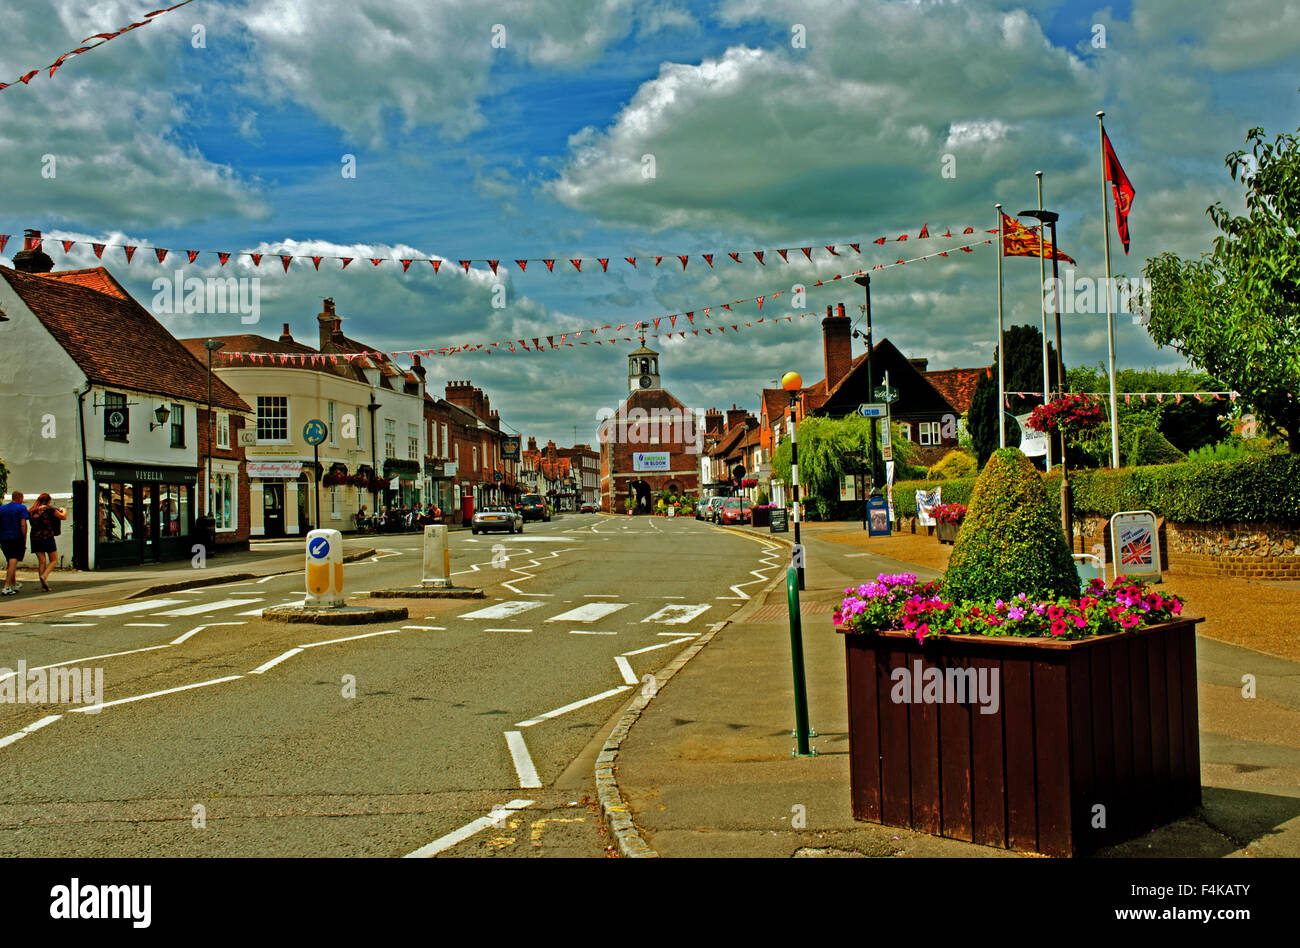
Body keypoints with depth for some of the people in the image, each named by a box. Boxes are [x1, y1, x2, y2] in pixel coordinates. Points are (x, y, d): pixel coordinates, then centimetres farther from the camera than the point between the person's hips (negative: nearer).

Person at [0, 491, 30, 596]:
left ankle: (14, 584, 31)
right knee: (13, 562, -7)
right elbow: (23, 525, -13)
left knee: (10, 562, 19)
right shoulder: (21, 508, -4)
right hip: (17, 538, -6)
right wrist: (25, 539, -10)